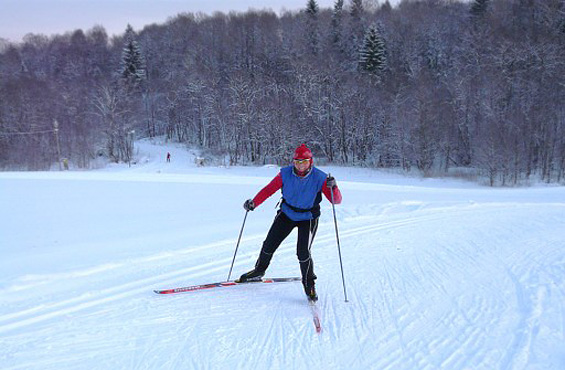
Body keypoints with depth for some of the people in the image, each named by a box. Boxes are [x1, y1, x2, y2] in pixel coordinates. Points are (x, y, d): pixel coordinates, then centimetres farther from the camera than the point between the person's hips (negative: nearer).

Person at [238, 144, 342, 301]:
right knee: (269, 244, 6)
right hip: (287, 213, 3)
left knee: (303, 252, -16)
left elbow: (336, 200, -22)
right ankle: (258, 271, 34)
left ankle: (309, 284, 8)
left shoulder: (319, 177, -22)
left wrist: (333, 188, -43)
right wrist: (253, 203, -17)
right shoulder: (285, 174, -16)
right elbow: (269, 189, -6)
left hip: (308, 218, -3)